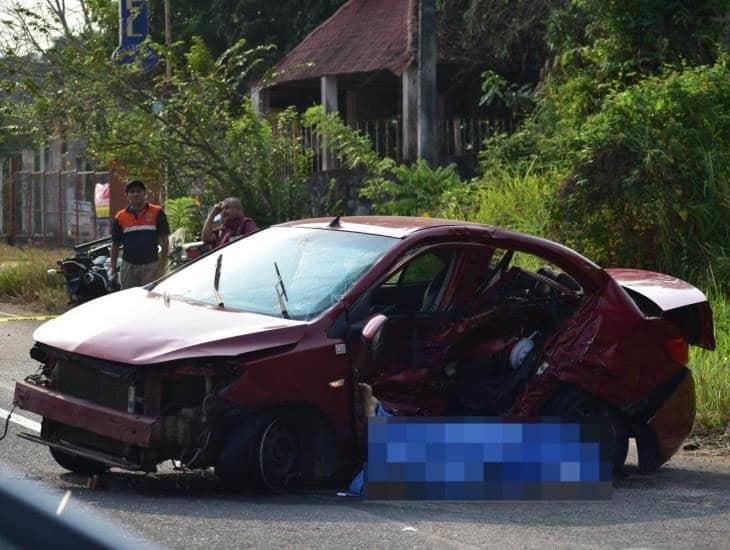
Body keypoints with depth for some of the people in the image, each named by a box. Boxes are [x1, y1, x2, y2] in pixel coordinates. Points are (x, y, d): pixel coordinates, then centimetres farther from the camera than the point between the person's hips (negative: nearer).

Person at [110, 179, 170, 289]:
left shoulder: (157, 213, 2)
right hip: (128, 267, 2)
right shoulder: (120, 217, 7)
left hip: (151, 265, -2)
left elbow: (164, 240, 3)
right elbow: (115, 245, 12)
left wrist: (162, 264, -5)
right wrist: (113, 270, 8)